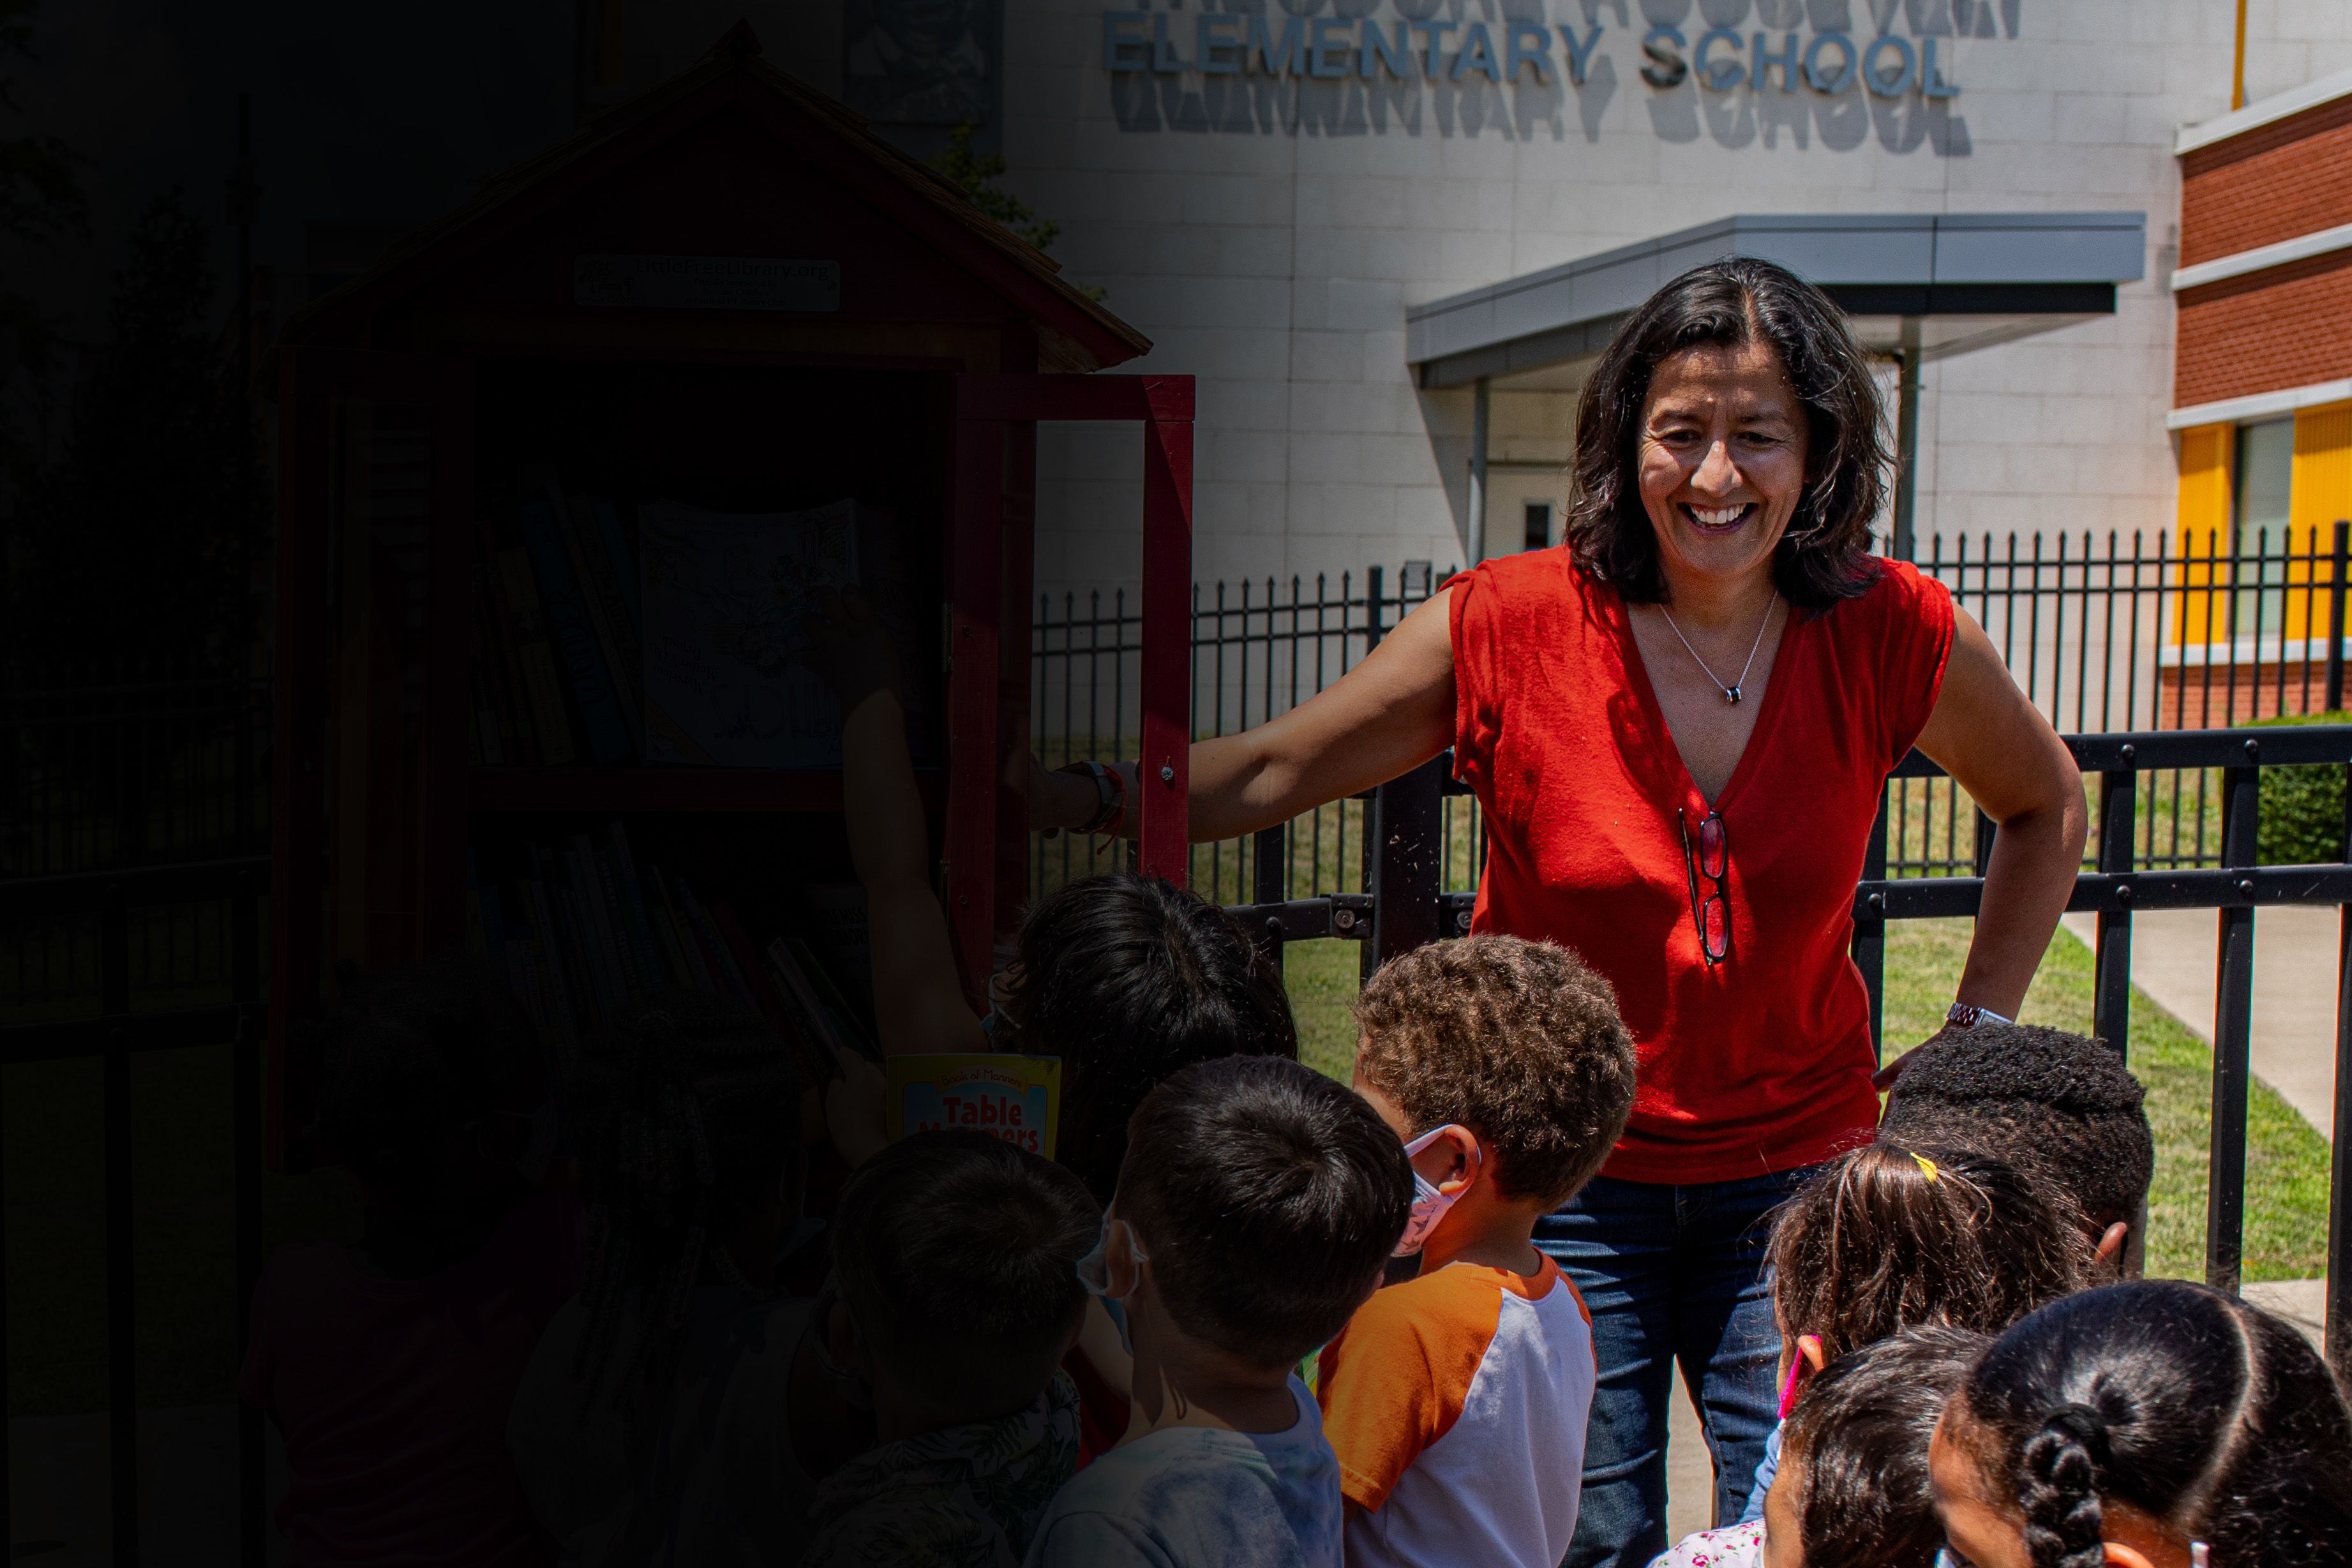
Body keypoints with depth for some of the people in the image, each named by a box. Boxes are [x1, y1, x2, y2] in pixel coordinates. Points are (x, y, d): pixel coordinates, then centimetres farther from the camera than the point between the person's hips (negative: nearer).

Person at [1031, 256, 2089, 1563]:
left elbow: (2045, 804, 11)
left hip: (1798, 1175, 1)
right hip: (1562, 1176, -1)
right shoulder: (1509, 626, -13)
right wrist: (1078, 796, -20)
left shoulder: (1891, 635, -8)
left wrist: (1978, 1033, 5)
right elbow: (1264, 777, -7)